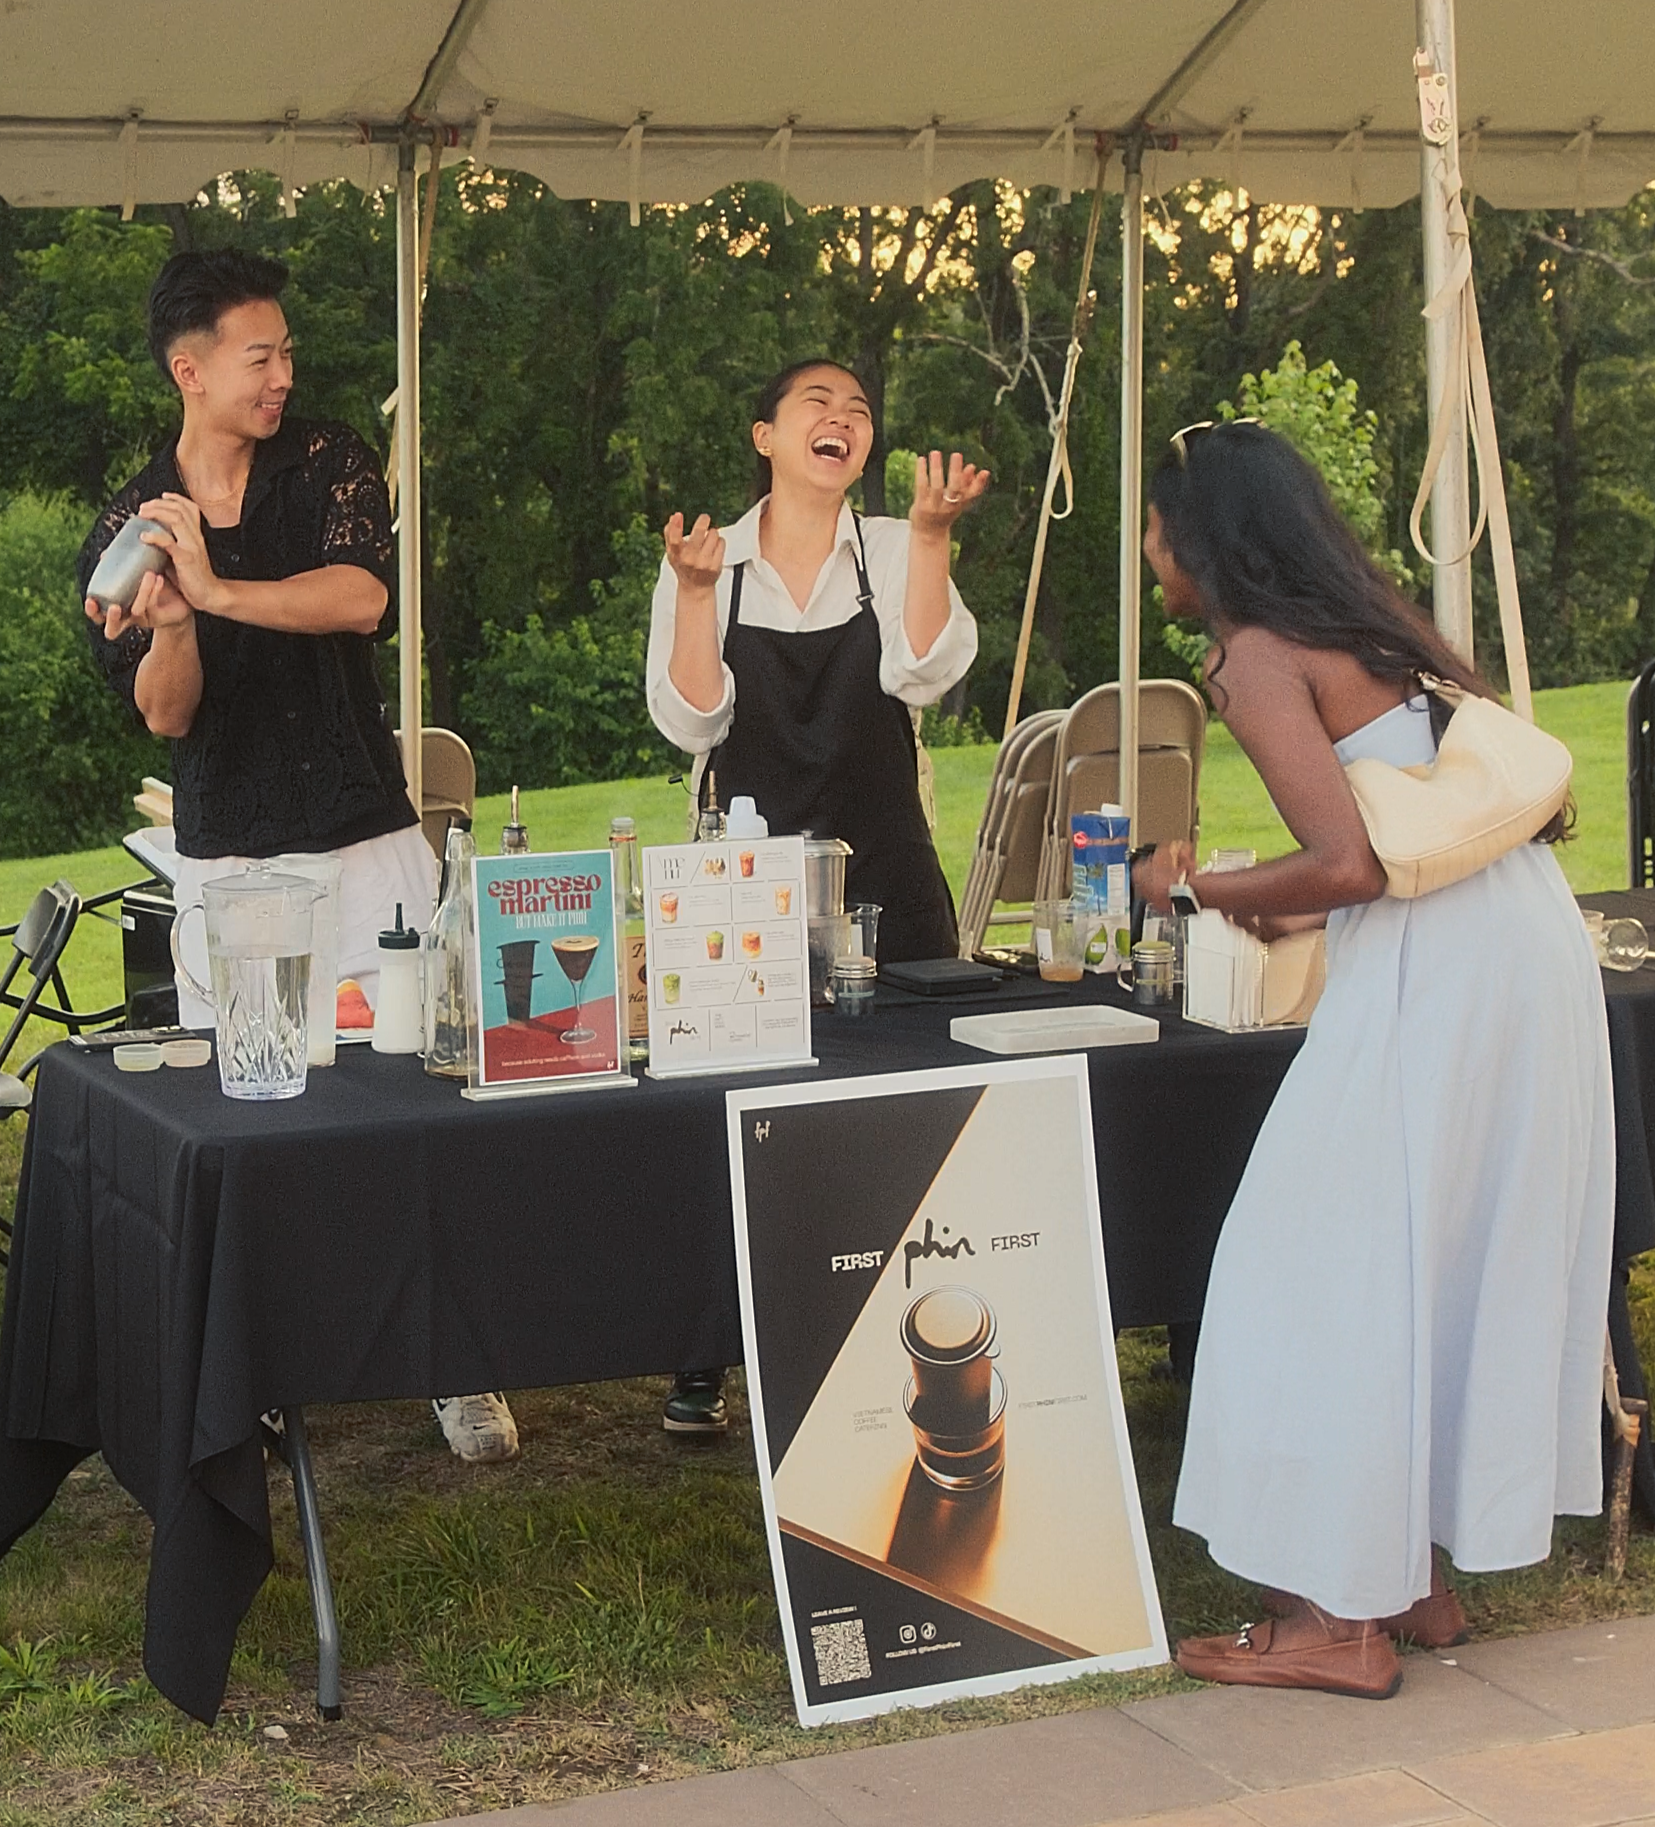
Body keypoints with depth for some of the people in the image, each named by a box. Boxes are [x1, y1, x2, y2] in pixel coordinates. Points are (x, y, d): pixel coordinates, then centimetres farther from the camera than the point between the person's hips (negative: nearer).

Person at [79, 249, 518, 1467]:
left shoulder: (329, 465, 2)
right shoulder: (130, 528, 5)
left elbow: (363, 597, -17)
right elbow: (163, 715, -4)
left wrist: (219, 590, -27)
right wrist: (169, 624, -24)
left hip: (369, 850, -1)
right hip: (225, 866, 1)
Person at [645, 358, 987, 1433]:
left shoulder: (895, 553, 5)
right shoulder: (708, 563, 4)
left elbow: (924, 674, -13)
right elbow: (691, 723, -6)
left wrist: (931, 535, -21)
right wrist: (696, 591, -16)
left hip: (883, 877, 1)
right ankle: (706, 1359, 12)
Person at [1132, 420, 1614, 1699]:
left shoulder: (1256, 655, -8)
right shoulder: (1366, 623, 18)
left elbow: (1350, 863, -19)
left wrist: (1205, 891, -3)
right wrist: (1290, 914, 27)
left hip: (1432, 968, -9)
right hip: (1529, 935, 9)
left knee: (1339, 1269, -2)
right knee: (1459, 1263, 15)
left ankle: (1344, 1618, 2)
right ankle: (1421, 1577, 24)